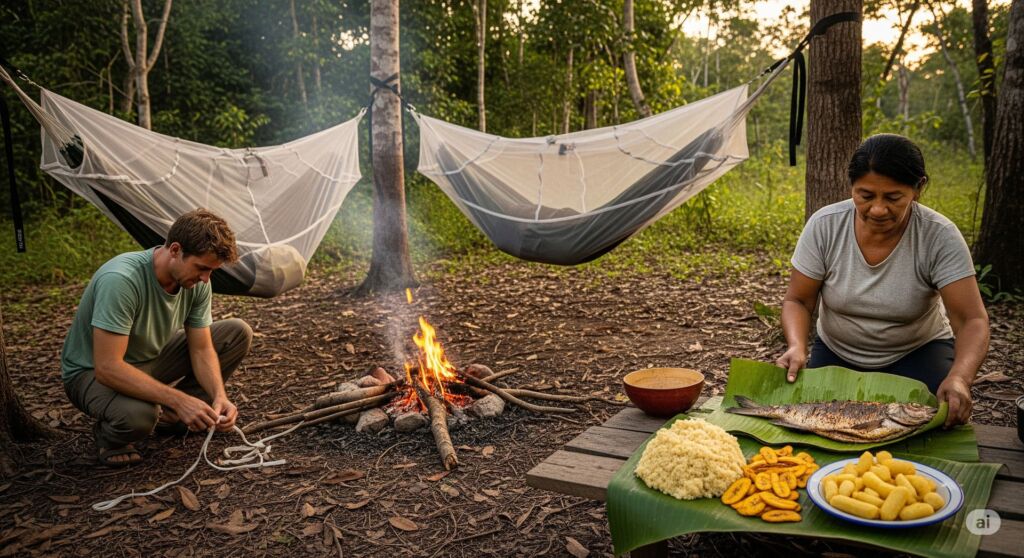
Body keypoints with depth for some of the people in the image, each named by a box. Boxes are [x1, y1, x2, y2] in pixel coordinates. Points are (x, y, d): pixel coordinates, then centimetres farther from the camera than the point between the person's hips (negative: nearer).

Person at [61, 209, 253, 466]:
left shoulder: (196, 283, -14)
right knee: (137, 415, -41)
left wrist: (219, 396, -25)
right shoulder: (121, 279, -36)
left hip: (150, 358, 7)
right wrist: (178, 399, -40)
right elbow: (107, 367, -37)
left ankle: (171, 414, 5)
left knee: (238, 333, -6)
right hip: (94, 372, -7)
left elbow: (201, 349, -7)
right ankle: (109, 436, -2)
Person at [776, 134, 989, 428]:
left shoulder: (940, 237, -22)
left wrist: (959, 377, -45)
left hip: (918, 353, -1)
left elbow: (972, 321, -25)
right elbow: (798, 301, -12)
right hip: (836, 353, 2)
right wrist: (796, 347, -33)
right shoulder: (824, 226, -18)